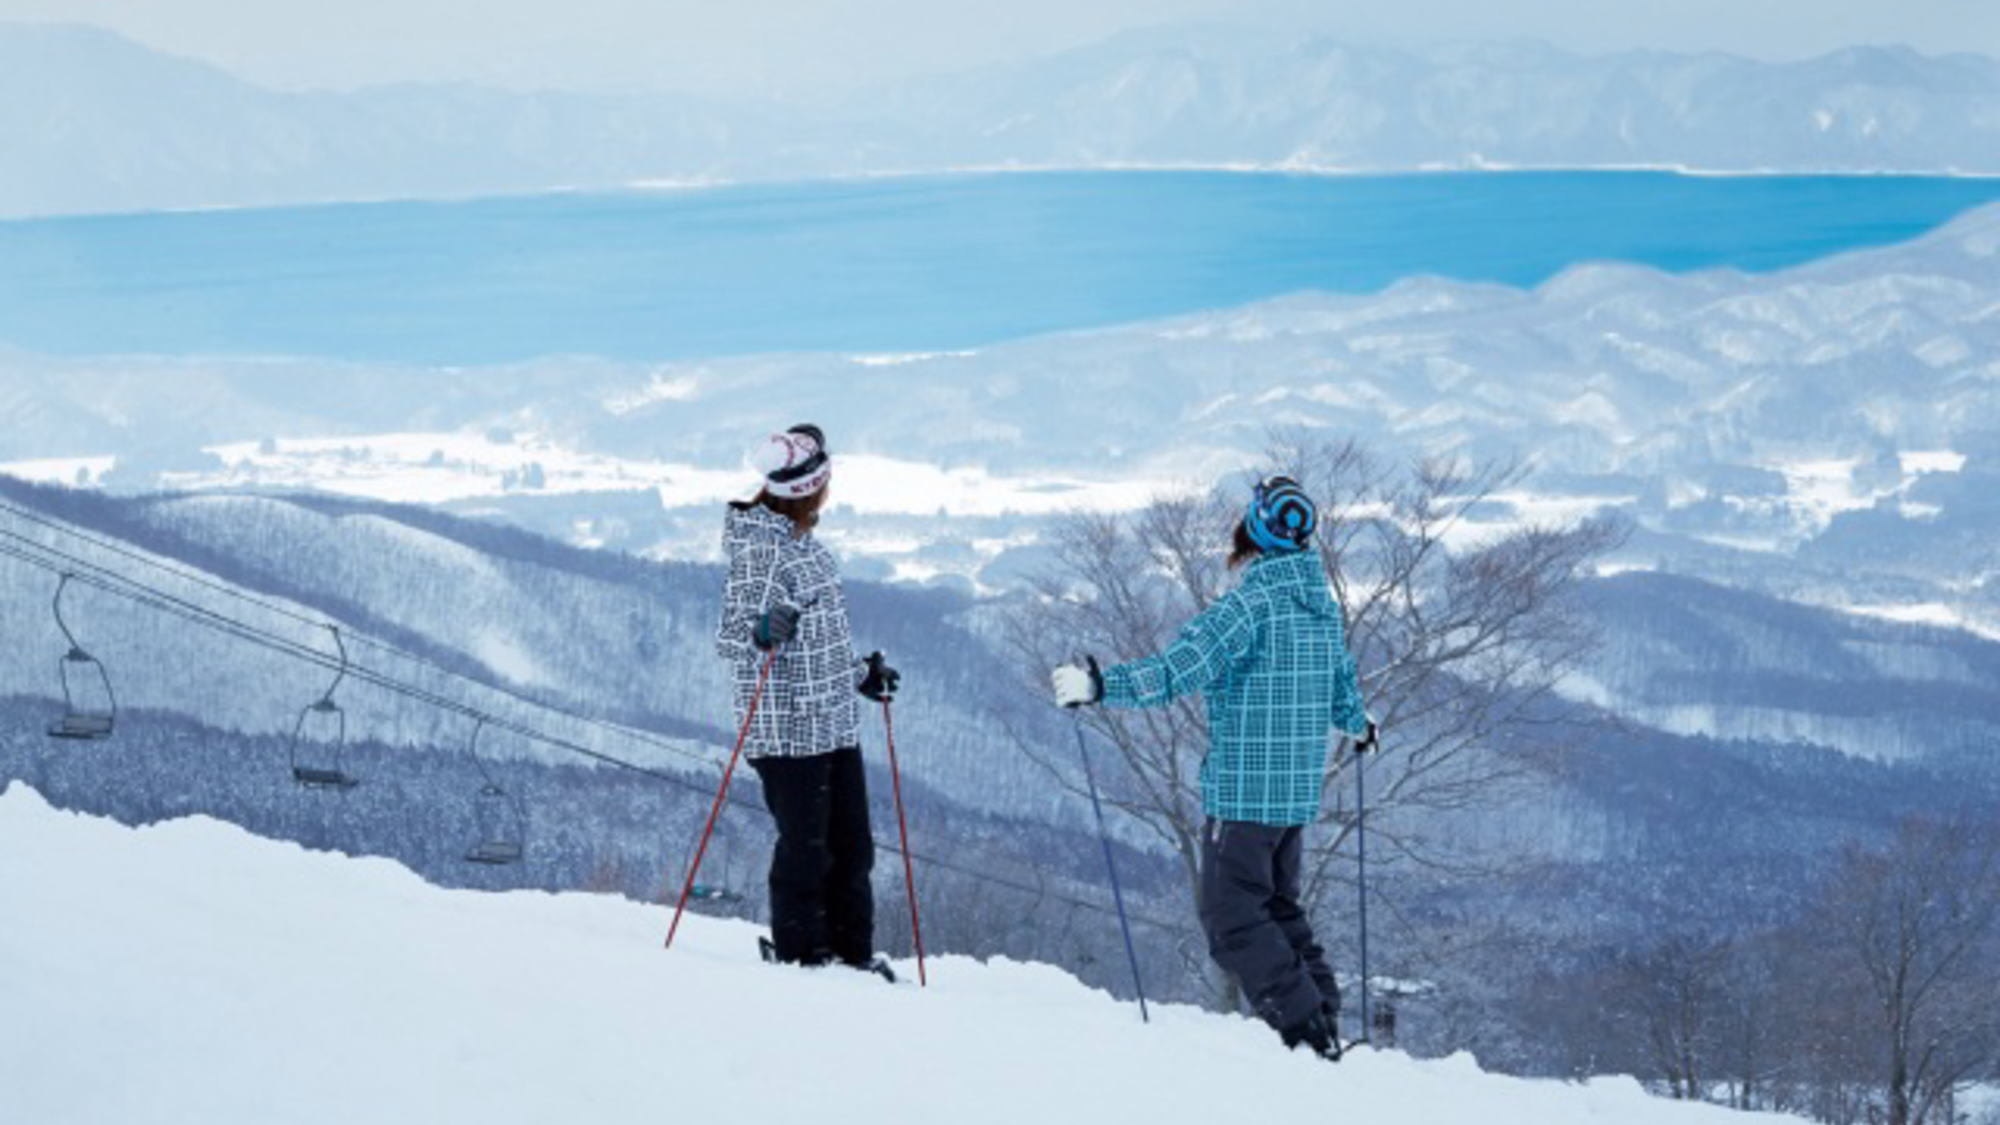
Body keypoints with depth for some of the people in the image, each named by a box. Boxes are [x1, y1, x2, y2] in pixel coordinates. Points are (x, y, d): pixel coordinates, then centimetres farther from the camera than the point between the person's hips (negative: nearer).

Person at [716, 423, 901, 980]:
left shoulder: (805, 542, 13)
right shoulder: (759, 548, -15)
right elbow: (730, 636, -19)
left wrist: (860, 673, 31)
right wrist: (763, 635, -39)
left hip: (835, 723, 9)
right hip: (789, 729, -9)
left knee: (852, 847, 12)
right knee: (806, 846, -2)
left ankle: (851, 950, 21)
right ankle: (796, 950, 10)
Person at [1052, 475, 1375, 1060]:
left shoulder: (1249, 605, -17)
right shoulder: (1323, 607, 8)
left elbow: (1178, 671, -28)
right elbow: (1342, 692, 22)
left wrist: (1100, 686, -30)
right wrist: (1360, 726, 44)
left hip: (1243, 792, -8)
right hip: (1299, 791, 8)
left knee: (1233, 918, -1)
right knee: (1278, 907, 21)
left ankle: (1304, 1026, -8)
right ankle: (1323, 1016, 18)